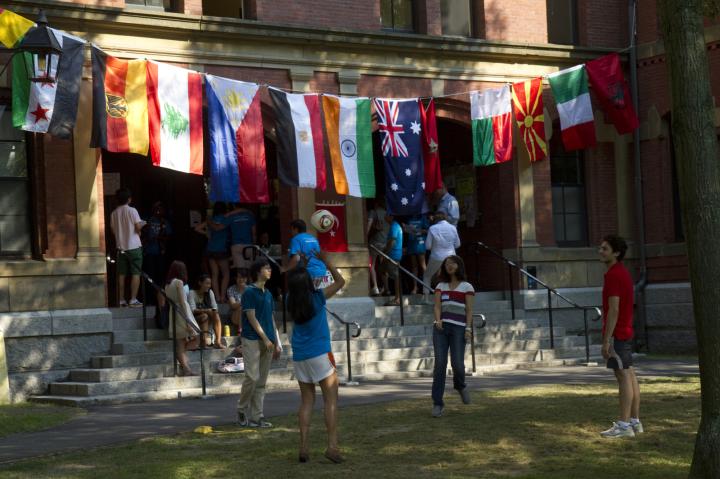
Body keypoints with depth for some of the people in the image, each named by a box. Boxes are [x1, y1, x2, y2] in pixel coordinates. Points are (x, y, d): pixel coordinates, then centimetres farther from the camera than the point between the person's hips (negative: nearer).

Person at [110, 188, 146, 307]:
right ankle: (133, 300, -5)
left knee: (121, 275, 6)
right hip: (134, 247, -4)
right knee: (135, 274, -1)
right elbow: (138, 227, -12)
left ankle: (122, 300, 6)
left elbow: (113, 230, 8)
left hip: (121, 247, 5)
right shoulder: (132, 211, -9)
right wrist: (142, 225, 9)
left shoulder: (114, 213, 4)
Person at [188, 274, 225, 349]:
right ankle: (204, 341, -41)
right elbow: (192, 310, -22)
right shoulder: (192, 293, -12)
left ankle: (218, 341, -34)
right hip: (194, 319, -4)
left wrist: (214, 311, -24)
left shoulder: (210, 292, 4)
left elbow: (215, 307, -1)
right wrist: (205, 310, -34)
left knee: (216, 315, -25)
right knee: (205, 316, -34)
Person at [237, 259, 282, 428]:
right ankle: (241, 409, 6)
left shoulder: (268, 294, 17)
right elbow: (251, 318, -10)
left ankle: (256, 416, 7)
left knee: (261, 382, 5)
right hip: (252, 340, -7)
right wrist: (265, 338, -13)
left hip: (267, 341, 7)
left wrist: (277, 343, 14)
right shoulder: (249, 292, -5)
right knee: (253, 377, -13)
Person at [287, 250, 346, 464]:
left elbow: (292, 284, 23)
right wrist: (325, 261, 6)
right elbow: (340, 281, 1)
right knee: (331, 399, -1)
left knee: (306, 401, 10)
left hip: (299, 356, 5)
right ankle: (332, 446, -10)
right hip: (320, 354, -5)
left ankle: (304, 447, 4)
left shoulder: (291, 302, 1)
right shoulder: (317, 298, -11)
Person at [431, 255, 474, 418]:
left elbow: (469, 310, 2)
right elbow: (437, 307, 4)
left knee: (457, 363, -13)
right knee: (440, 363, -9)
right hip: (441, 328, 2)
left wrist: (468, 328, -11)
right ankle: (437, 404, -7)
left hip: (458, 328, -2)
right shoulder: (440, 286, 15)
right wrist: (438, 320, -16)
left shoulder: (467, 286, 8)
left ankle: (460, 385, 23)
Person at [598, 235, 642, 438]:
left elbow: (614, 310, -21)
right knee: (630, 376, 10)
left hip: (616, 334, -10)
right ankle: (635, 421, 15)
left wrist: (606, 340, -21)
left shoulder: (613, 275, -16)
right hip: (626, 332, 10)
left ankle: (624, 425, -8)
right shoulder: (623, 272, 15)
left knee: (623, 376, -9)